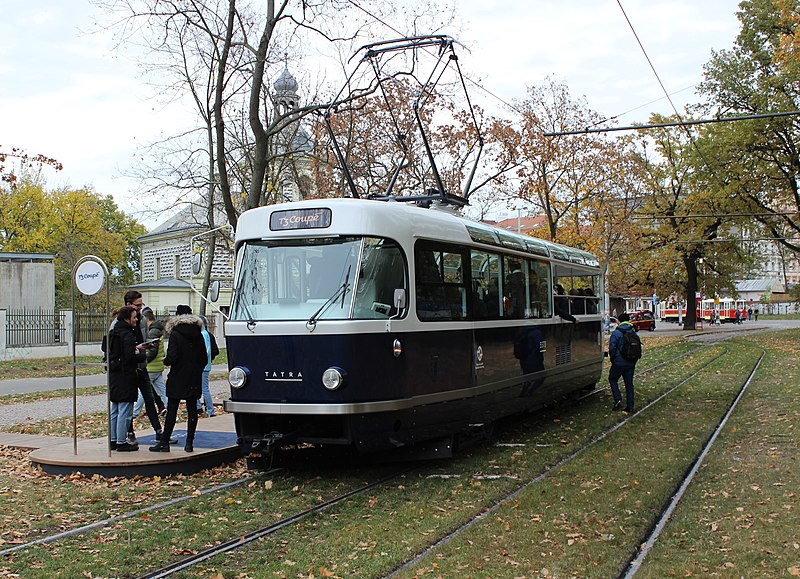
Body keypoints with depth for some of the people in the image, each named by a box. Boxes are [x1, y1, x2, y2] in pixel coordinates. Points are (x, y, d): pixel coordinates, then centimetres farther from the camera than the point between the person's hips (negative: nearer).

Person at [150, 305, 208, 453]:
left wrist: (165, 361, 2)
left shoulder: (175, 334, -10)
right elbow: (204, 358, 7)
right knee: (192, 410, 6)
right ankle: (189, 443, 7)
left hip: (177, 379, -4)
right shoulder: (198, 335, 5)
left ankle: (164, 442, 4)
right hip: (194, 380, 4)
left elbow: (172, 357, -18)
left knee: (171, 410, 0)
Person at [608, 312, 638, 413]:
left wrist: (613, 359, 2)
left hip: (619, 363, -5)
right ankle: (630, 406, 11)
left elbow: (612, 349, -15)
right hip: (631, 363, 5)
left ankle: (618, 400, -3)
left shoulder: (616, 333, -14)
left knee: (612, 379, 14)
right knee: (629, 383, 12)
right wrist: (633, 359, 17)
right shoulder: (634, 333, 5)